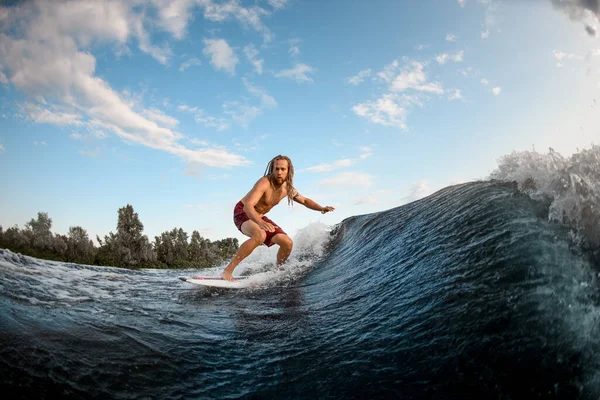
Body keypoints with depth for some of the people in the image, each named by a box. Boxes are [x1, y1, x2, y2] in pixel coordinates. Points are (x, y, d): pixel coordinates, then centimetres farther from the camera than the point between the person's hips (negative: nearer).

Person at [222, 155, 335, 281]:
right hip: (242, 213, -7)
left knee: (287, 243, -4)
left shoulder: (288, 189, -5)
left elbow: (304, 201, 13)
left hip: (259, 217, 7)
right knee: (260, 235, -38)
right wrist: (260, 222, -60)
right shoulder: (264, 183, -28)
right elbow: (248, 205, -40)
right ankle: (228, 270, -32)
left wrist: (321, 208, -5)